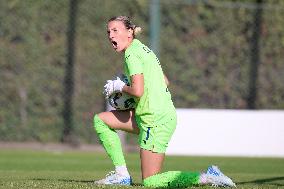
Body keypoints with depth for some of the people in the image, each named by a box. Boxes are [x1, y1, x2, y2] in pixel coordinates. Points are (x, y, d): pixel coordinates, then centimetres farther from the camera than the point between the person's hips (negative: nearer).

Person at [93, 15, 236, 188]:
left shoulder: (132, 54, -13)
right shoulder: (142, 48, 15)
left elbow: (137, 91, -23)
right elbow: (165, 82, 20)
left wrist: (119, 87, -4)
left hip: (156, 121, -10)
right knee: (100, 120, 15)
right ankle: (122, 174, 13)